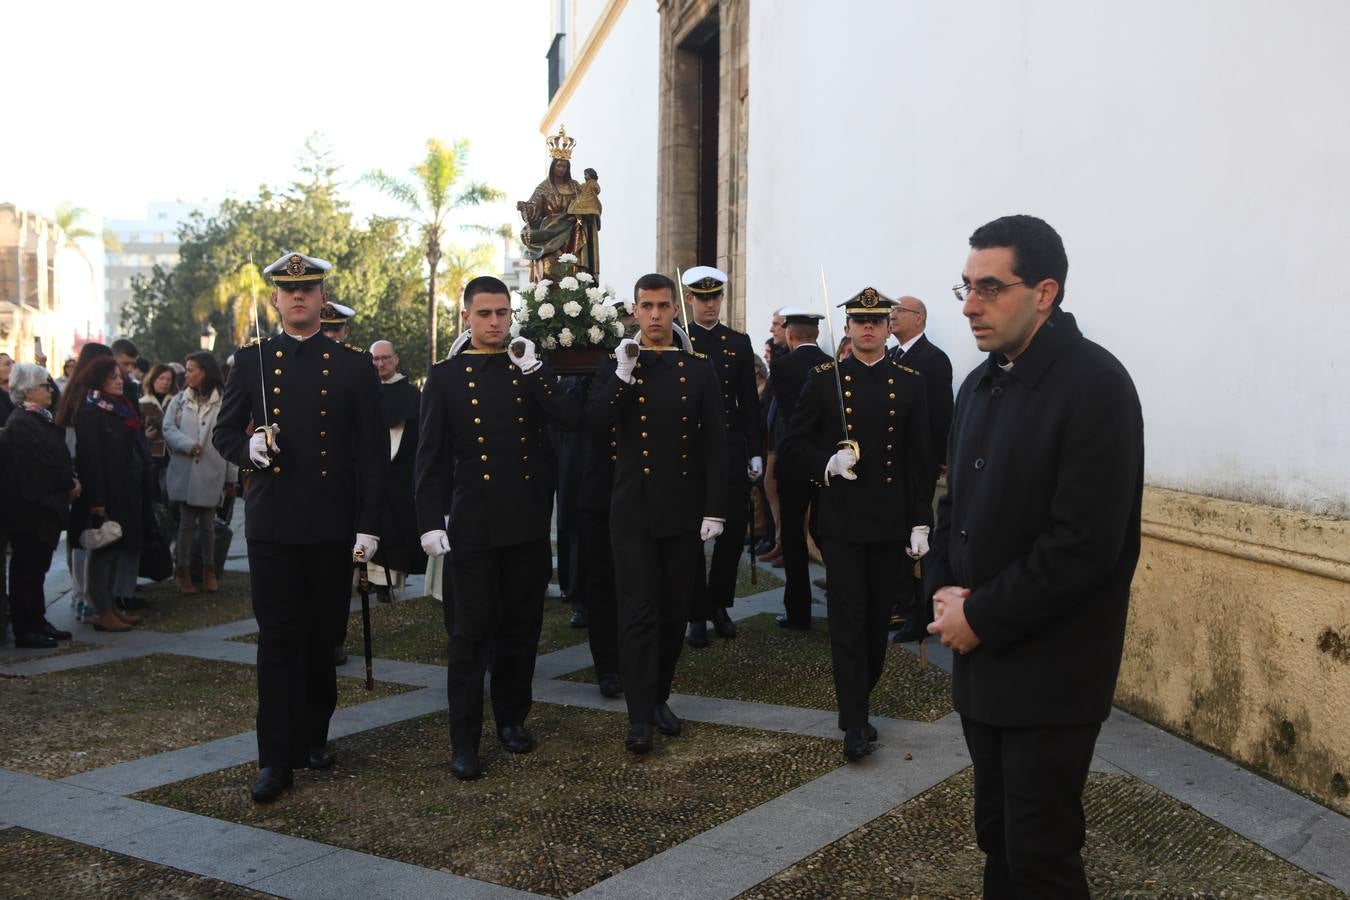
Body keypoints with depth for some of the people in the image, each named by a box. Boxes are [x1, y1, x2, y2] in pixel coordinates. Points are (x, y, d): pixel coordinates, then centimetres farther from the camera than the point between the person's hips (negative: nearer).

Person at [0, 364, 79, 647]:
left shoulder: (40, 419, 12)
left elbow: (57, 457, 13)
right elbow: (43, 465, -20)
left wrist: (71, 479, -4)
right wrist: (70, 484, -8)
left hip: (44, 507, 9)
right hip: (30, 509, -9)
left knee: (36, 567, 15)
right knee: (27, 568, 0)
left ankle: (37, 622, 23)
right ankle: (25, 629, 8)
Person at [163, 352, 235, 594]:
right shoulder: (179, 400, 6)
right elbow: (168, 428, 1)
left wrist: (232, 476, -3)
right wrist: (189, 445, -18)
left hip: (211, 473, -1)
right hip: (184, 472, 1)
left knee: (207, 523, 8)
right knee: (186, 522, 6)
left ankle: (209, 571, 22)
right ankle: (183, 572, 15)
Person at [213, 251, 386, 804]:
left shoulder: (354, 366, 5)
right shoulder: (251, 361, 8)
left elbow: (372, 453, 3)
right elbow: (223, 433, 12)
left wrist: (368, 526, -3)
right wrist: (248, 448, -13)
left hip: (332, 526, 0)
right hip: (271, 522, 0)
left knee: (322, 636, 10)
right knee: (277, 638, -1)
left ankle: (312, 737, 26)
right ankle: (275, 759, 4)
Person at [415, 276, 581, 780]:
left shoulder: (530, 371, 8)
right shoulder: (445, 377, 2)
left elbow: (572, 419, -8)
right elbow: (431, 458, -1)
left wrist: (535, 369, -15)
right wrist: (431, 522, -7)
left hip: (528, 523, 3)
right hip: (472, 525, -2)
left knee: (522, 627, 11)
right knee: (470, 633, -1)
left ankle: (512, 718, 27)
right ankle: (464, 742, 5)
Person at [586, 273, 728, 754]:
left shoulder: (700, 368, 4)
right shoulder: (614, 366, 4)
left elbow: (715, 443, 2)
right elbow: (596, 425, -11)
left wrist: (714, 509, -3)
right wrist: (623, 376, -21)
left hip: (683, 511, 2)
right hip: (633, 510, -1)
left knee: (674, 610, 10)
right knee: (638, 612, -4)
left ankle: (659, 696, 27)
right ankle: (639, 716, 0)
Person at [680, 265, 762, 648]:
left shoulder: (740, 343, 9)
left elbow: (750, 403, 9)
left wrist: (756, 453, 4)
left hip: (732, 452, 3)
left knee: (734, 530, 5)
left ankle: (719, 604, 24)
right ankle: (697, 614, 13)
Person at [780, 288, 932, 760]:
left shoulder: (910, 383, 6)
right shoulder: (823, 379, 1)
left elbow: (919, 460, 5)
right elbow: (792, 449, 2)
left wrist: (920, 522, 1)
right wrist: (826, 463, -17)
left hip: (890, 521, 2)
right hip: (841, 518, -2)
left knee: (877, 617, 10)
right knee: (849, 617, -3)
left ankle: (857, 703, 27)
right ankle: (855, 722, 1)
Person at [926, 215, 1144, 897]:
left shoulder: (1095, 386, -15)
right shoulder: (980, 384, 10)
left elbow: (1086, 543, -22)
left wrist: (981, 617, -16)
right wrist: (942, 590, -2)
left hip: (1050, 672, -7)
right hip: (981, 659, 7)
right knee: (997, 838, 18)